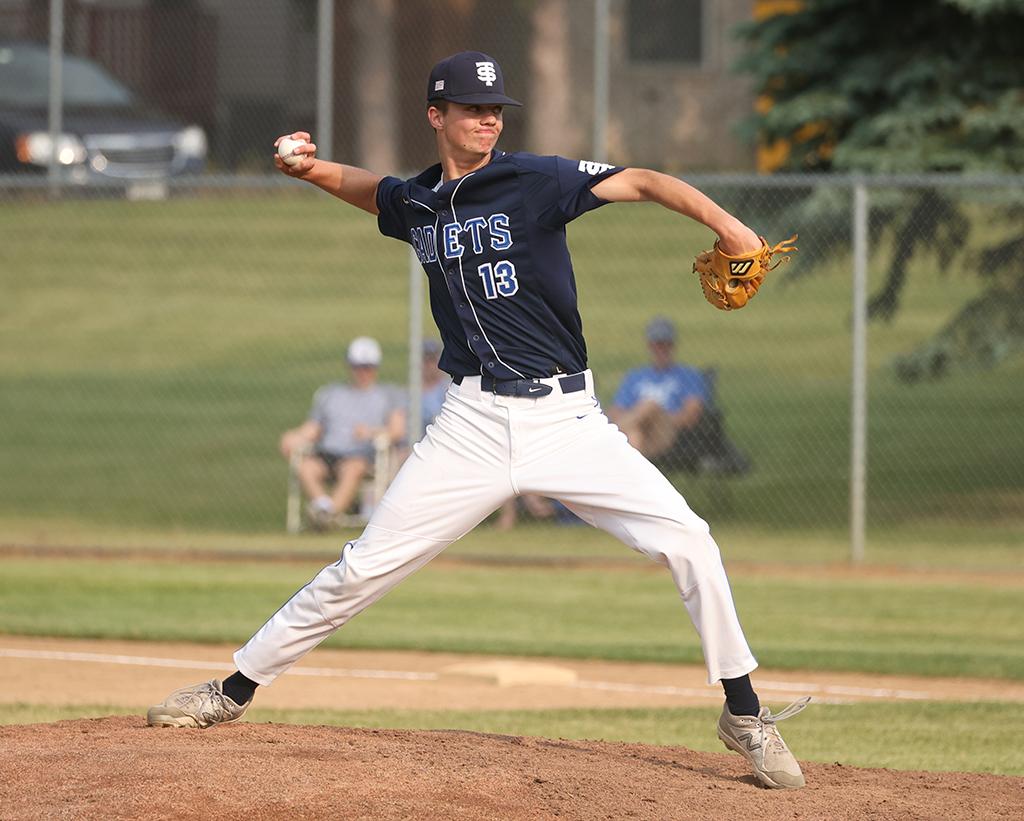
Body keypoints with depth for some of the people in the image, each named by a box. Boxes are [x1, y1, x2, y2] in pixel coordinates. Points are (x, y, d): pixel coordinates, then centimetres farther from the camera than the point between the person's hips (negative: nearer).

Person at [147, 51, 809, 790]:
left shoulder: (535, 181, -5)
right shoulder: (415, 203, 9)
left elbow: (642, 183, -16)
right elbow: (364, 187, 32)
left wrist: (720, 220, -34)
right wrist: (311, 167, 11)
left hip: (566, 418, -2)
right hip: (476, 422, 2)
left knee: (687, 541, -15)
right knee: (363, 568, 1)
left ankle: (744, 714, -1)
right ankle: (234, 692, 14)